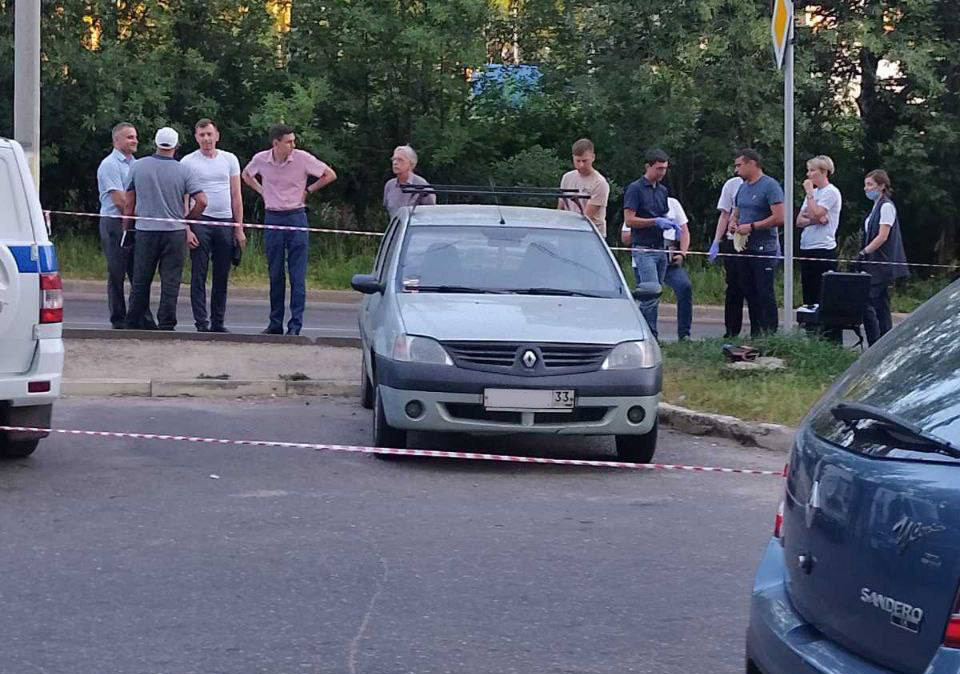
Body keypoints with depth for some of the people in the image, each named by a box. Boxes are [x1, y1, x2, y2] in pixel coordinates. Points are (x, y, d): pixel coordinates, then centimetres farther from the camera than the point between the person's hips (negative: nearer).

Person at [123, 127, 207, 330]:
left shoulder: (138, 167, 1)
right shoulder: (184, 171, -3)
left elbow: (129, 204, 4)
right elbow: (202, 201, -9)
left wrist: (126, 229, 14)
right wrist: (187, 222, 7)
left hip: (145, 230, 1)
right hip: (175, 232, -1)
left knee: (140, 282, 10)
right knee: (170, 282, 2)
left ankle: (133, 323, 16)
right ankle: (166, 325, -1)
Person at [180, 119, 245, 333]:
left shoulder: (229, 160, 11)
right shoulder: (188, 162, 2)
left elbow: (236, 196, 12)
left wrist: (239, 228, 6)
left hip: (225, 222, 3)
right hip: (200, 221, -3)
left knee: (222, 277, 7)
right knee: (199, 275, -3)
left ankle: (218, 323, 14)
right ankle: (201, 323, -2)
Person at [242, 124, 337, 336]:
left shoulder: (302, 158, -9)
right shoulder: (261, 159, -1)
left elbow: (330, 175, 1)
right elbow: (246, 175, 21)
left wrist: (308, 191, 0)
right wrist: (261, 191, 8)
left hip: (296, 217, -2)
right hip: (272, 218, 2)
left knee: (297, 276, -4)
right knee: (275, 274, 8)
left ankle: (295, 325, -2)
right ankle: (275, 324, 16)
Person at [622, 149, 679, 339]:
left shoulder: (662, 190, 16)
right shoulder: (635, 189, -7)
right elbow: (629, 220, -13)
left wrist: (670, 224, 3)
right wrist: (656, 221, -19)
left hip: (660, 249, 8)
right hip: (643, 249, -8)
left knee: (654, 296, 6)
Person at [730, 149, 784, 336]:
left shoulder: (770, 186, -11)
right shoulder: (742, 188, 16)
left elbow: (779, 218, -19)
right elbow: (735, 213, 28)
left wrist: (751, 226, -17)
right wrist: (733, 223, 3)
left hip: (764, 249, -9)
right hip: (744, 249, 9)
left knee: (765, 294, -9)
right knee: (749, 293, 11)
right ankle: (755, 335, 18)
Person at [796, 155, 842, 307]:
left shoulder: (831, 192, -6)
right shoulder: (813, 192, 18)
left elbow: (815, 214, -20)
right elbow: (799, 221, 11)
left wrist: (809, 192, -9)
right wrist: (815, 220, -8)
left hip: (823, 250, -8)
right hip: (806, 249, 8)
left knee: (821, 297, -8)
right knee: (808, 295, 10)